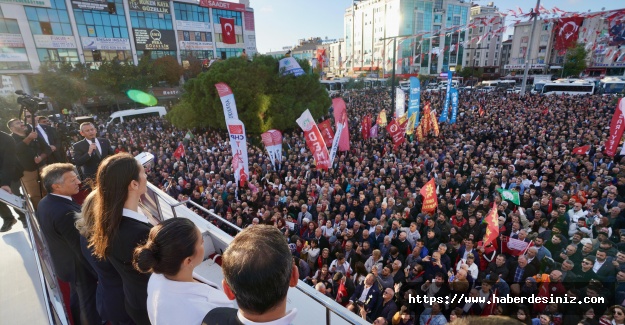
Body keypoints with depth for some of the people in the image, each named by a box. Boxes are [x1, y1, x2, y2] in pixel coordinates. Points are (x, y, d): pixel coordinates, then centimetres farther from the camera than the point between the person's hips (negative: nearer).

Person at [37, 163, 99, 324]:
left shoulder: (44, 203, -8)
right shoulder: (66, 213, -37)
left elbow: (52, 234, 6)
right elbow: (83, 249, -30)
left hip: (64, 262, 9)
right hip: (80, 267, -9)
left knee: (76, 297, 31)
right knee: (88, 303, 15)